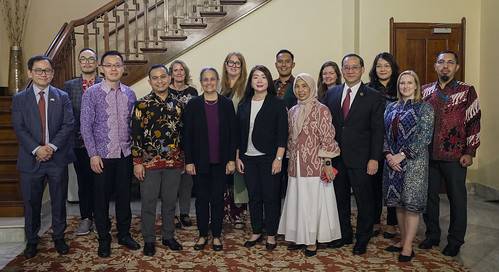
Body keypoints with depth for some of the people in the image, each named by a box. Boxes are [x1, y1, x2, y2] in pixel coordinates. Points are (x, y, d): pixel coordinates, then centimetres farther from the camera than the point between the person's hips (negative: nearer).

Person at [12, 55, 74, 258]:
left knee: (59, 201, 10)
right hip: (31, 159, 0)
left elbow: (68, 124, -4)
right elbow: (19, 128, -4)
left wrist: (52, 146, -16)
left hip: (57, 158, 0)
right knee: (31, 203, 10)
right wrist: (36, 149, -17)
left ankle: (59, 238, 27)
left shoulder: (62, 97, 5)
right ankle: (31, 240, 28)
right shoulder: (19, 99, 4)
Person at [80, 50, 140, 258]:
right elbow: (85, 126, -6)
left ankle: (124, 234, 29)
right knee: (101, 199, 7)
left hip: (125, 155, 3)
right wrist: (93, 154, -11)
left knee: (124, 196, 12)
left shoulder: (129, 93, 5)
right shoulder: (92, 93, -5)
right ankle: (104, 240, 23)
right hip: (102, 156, -3)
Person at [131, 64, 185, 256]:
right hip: (149, 162, -3)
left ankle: (168, 236, 28)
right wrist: (137, 162, -10)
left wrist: (183, 159, 11)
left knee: (170, 201, 13)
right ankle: (149, 240, 22)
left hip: (174, 161, 3)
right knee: (148, 202, 7)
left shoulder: (177, 104, 7)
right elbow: (135, 134, -7)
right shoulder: (142, 104, -5)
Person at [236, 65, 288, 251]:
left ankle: (271, 235, 18)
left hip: (269, 158, -3)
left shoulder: (277, 103, -3)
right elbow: (238, 133, 10)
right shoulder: (244, 105, 8)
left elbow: (282, 133, -7)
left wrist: (278, 158, -12)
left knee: (271, 197, 3)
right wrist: (237, 157, 6)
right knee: (253, 196, 11)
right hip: (248, 158, 4)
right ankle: (256, 232, 25)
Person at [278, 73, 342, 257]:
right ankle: (299, 236, 25)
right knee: (297, 201, 11)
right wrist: (290, 159, 15)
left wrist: (327, 163, -13)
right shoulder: (292, 111, 11)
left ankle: (312, 240, 14)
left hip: (314, 165, -5)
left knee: (313, 201, 1)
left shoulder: (321, 110, -7)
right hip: (296, 165, 6)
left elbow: (327, 139, -9)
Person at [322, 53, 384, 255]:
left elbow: (377, 130, -6)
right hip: (336, 157, 3)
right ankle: (344, 235, 32)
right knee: (340, 198, 15)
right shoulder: (332, 93, 6)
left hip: (360, 159, -3)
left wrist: (374, 159, -11)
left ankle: (362, 239, 26)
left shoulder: (373, 96, -3)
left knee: (363, 201, 8)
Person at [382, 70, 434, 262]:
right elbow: (384, 133, 9)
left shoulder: (424, 107, -3)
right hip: (393, 161, 5)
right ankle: (403, 240, 23)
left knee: (411, 203, -2)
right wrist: (388, 155, -7)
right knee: (398, 202, 10)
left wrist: (402, 155, -16)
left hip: (413, 161, -5)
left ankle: (408, 247, 6)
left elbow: (424, 136, -11)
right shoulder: (391, 107, 12)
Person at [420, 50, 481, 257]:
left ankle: (455, 241, 22)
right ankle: (432, 235, 28)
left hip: (455, 156, -3)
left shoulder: (467, 91, -1)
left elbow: (474, 123, -3)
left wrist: (469, 152, -7)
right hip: (428, 154, 3)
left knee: (457, 198, 7)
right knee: (429, 196, 11)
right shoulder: (425, 91, 7)